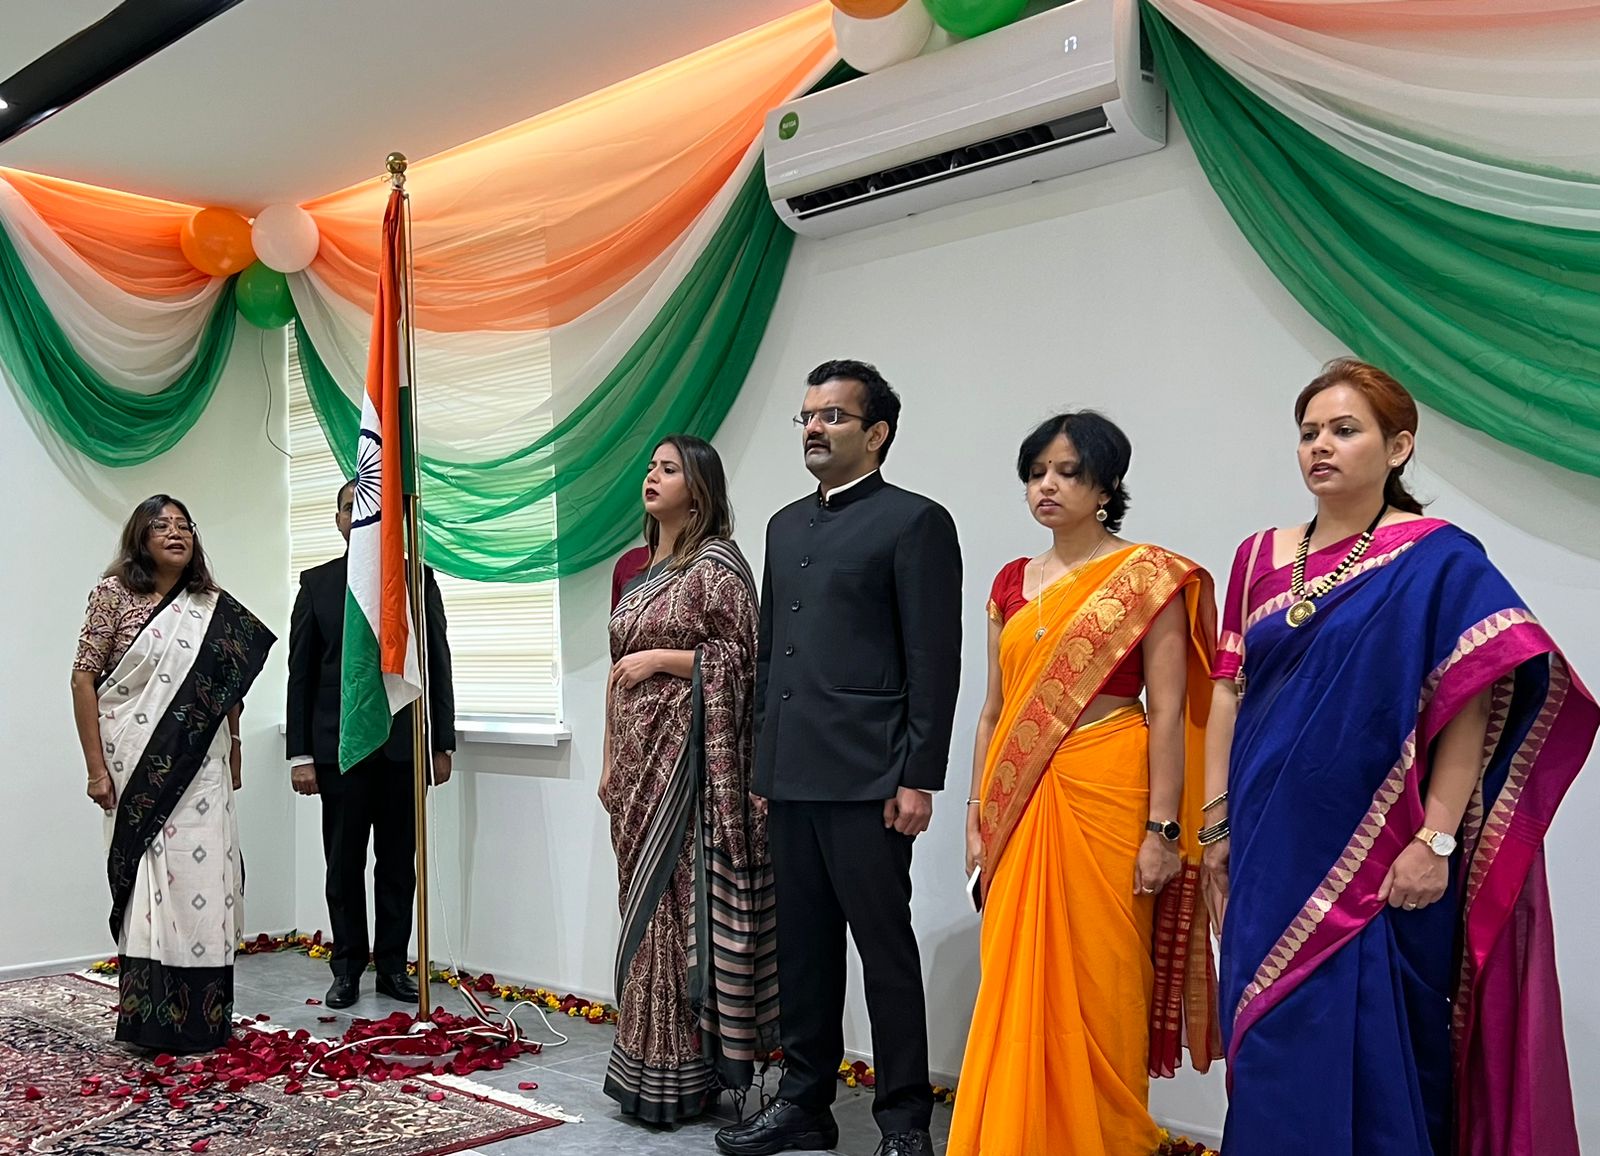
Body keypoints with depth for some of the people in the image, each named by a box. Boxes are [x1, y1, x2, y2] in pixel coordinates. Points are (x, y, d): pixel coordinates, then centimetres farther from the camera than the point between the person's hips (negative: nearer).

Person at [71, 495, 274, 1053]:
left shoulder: (213, 605, 9)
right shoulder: (114, 593, -2)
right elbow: (84, 677, -4)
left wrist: (233, 752, 17)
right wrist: (96, 766, -9)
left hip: (201, 768, 3)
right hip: (139, 768, -3)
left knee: (201, 878, 2)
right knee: (149, 881, -1)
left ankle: (203, 1017, 11)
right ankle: (150, 1019, 9)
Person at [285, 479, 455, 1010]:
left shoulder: (419, 579, 6)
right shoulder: (317, 583, 6)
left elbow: (438, 665, 6)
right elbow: (301, 673, 4)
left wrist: (442, 744, 2)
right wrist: (300, 755, -1)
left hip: (404, 744, 0)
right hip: (340, 745, 0)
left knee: (399, 863, 7)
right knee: (344, 865, 5)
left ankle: (393, 965, 17)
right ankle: (347, 969, 16)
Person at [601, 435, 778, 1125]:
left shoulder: (717, 563, -6)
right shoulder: (639, 569, 17)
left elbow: (741, 658, -11)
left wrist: (659, 658, -14)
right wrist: (611, 763, 18)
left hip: (685, 756, -8)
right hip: (637, 757, 8)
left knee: (679, 900, -6)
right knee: (646, 904, 9)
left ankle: (681, 1074, 2)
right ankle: (649, 1065, 17)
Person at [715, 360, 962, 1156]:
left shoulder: (914, 522, -4)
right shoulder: (785, 525, 17)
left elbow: (934, 662, -9)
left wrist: (918, 779, -13)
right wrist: (761, 766, 15)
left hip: (866, 780, -7)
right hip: (790, 778, 7)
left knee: (885, 949, 2)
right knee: (802, 946, 14)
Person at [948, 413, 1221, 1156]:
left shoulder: (1149, 577, -4)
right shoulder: (1011, 583, 11)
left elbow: (1168, 712, -8)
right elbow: (994, 712, 13)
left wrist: (1162, 828, -13)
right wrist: (977, 815, 9)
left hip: (1107, 796, -5)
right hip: (1023, 804, 5)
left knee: (1096, 985, 3)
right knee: (1018, 987, 8)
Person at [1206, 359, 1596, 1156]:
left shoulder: (1436, 560, -6)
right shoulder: (1260, 558, 9)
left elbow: (1474, 703, -12)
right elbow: (1229, 694, 10)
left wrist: (1437, 840, -17)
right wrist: (1217, 824, 6)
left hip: (1375, 865, -5)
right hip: (1270, 857, 5)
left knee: (1364, 1057, 2)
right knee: (1274, 1051, 12)